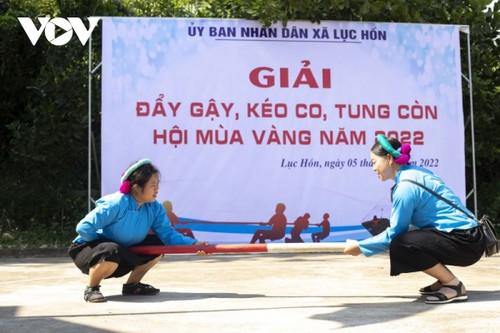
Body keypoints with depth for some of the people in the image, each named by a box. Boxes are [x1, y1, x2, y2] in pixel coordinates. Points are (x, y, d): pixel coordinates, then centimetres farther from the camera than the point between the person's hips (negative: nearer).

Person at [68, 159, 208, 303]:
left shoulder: (154, 208, -9)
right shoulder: (116, 205, -29)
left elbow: (168, 234, -15)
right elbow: (84, 228, -28)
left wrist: (193, 244, -29)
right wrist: (104, 245, -17)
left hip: (122, 252, 7)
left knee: (159, 244, -4)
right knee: (112, 252, -40)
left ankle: (132, 285, 10)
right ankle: (91, 289, -11)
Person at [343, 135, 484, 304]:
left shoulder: (407, 186, -18)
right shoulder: (414, 172, 10)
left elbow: (394, 233, -14)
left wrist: (360, 246, -2)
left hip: (465, 242, -10)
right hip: (464, 236, 10)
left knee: (400, 246, -24)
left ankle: (454, 285, -8)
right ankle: (445, 279, 14)